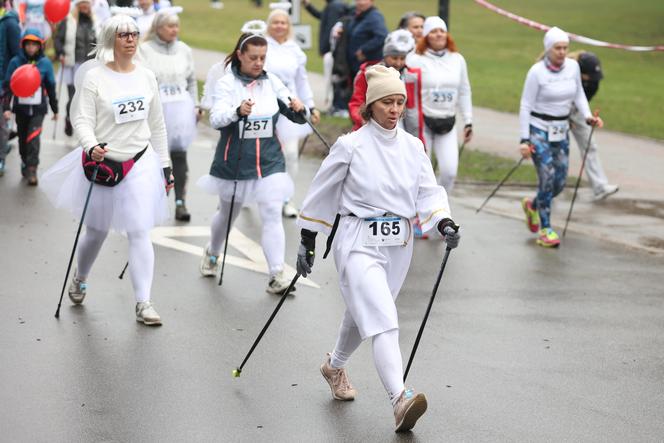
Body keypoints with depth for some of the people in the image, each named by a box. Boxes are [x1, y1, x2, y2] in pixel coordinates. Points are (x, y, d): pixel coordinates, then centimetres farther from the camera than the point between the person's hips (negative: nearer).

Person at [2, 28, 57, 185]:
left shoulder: (45, 63, -1)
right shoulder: (15, 62, -3)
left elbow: (51, 88, 8)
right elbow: (8, 85, -2)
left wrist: (55, 109, 14)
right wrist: (7, 107, -11)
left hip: (38, 108, -1)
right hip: (21, 107, 1)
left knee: (34, 138, -13)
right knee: (23, 138, 11)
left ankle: (32, 170, -14)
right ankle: (25, 164, 30)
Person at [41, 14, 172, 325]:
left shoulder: (147, 77, 6)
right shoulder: (94, 77, -8)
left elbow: (157, 125, 13)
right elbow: (82, 120, -12)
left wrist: (165, 165, 14)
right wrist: (91, 147, -32)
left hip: (141, 162, 2)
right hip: (103, 163, -2)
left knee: (140, 233, -7)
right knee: (96, 231, 12)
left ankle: (143, 303, -8)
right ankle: (80, 279, 42)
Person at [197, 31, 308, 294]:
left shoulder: (272, 82, 1)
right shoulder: (226, 84, -9)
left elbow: (296, 116, 5)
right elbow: (216, 119, -22)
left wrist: (298, 109, -19)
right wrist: (238, 111, -41)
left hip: (269, 161, 2)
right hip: (234, 162, -1)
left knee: (272, 214, -11)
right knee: (228, 213, 17)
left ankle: (276, 276, -13)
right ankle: (212, 254, 46)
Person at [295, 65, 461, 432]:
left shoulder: (413, 147, 5)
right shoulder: (351, 146, -8)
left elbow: (427, 192, 4)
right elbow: (321, 194, 0)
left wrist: (444, 224, -15)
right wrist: (307, 241, 3)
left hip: (398, 244, 5)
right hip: (359, 242, -5)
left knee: (363, 314, 21)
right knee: (382, 322, -19)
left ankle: (335, 367, 49)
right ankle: (400, 400, -31)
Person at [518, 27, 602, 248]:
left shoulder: (573, 66, -1)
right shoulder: (537, 72, -14)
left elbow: (578, 94, 14)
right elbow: (525, 106, -10)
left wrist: (588, 116, -4)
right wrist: (524, 139, -13)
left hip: (561, 131, 5)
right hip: (539, 130, -5)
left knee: (560, 183, 6)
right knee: (548, 178, -12)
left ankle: (533, 205, 36)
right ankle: (545, 230, 1)